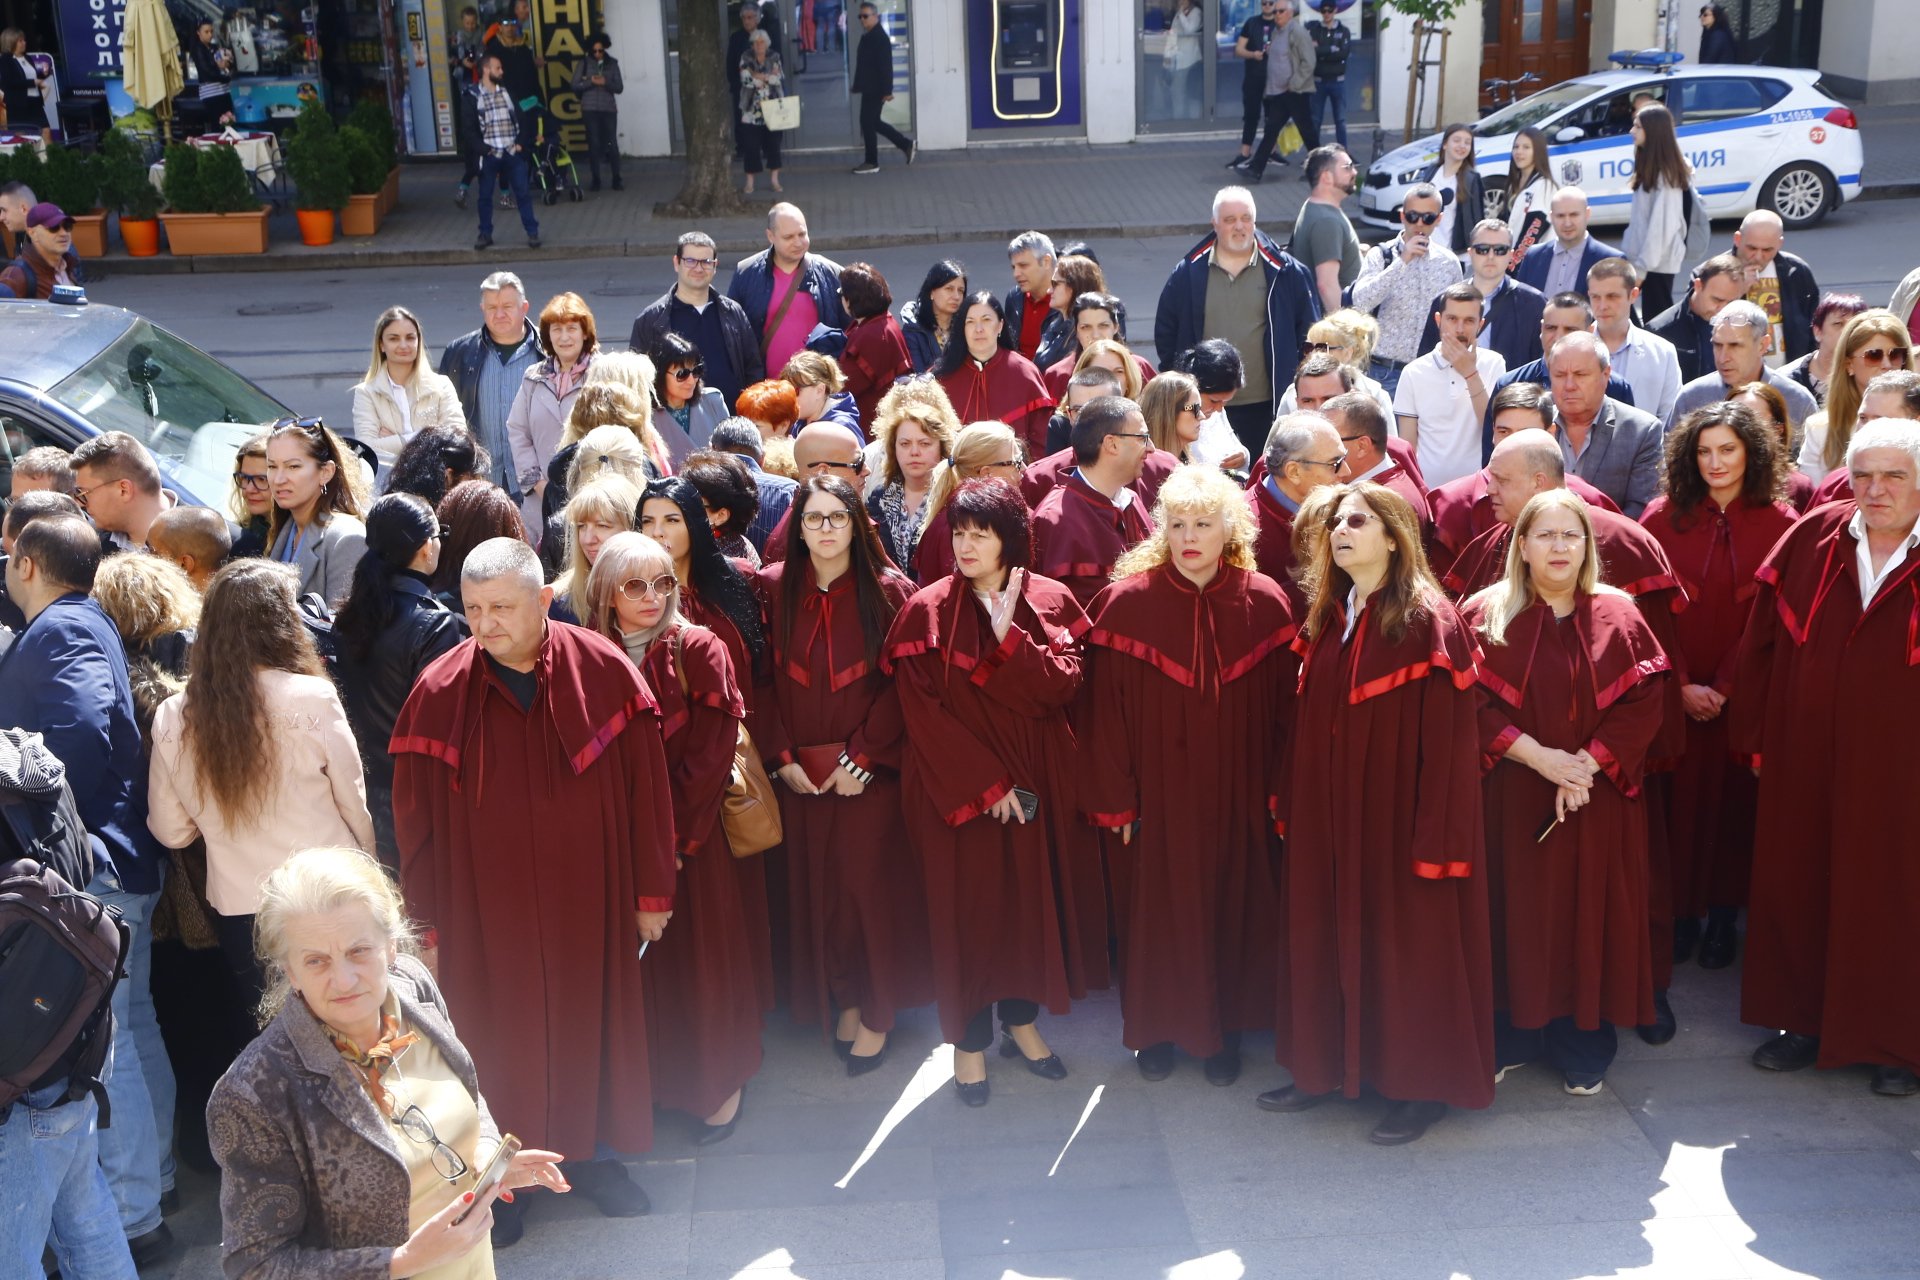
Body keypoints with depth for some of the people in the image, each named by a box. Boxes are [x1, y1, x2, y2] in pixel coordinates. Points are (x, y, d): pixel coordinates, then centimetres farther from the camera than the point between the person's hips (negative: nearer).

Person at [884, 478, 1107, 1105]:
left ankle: (1022, 1021, 30)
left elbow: (1062, 685, -11)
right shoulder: (927, 611, -8)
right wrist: (985, 784, -16)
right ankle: (969, 1042, 18)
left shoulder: (1050, 602, 1)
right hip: (957, 789, -3)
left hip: (1040, 781, 3)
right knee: (969, 905, 3)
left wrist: (1009, 634, -23)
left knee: (1034, 895, 11)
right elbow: (923, 713, -12)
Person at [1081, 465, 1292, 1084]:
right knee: (1156, 911, 9)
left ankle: (1224, 1030, 30)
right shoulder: (1127, 602, -10)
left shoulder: (1264, 603, -4)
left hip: (1236, 799, 2)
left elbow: (1282, 708, 1)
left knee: (1230, 907, 12)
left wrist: (1278, 791, 0)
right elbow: (1104, 709, -8)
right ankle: (1155, 1028, 29)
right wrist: (1116, 800, -8)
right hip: (1155, 796, -1)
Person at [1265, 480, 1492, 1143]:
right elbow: (1307, 726, 11)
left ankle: (1422, 1086, 19)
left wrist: (1435, 841, -18)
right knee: (1328, 936, 14)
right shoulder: (1325, 618, 7)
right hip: (1327, 817, 7)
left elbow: (1448, 739, -15)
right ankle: (1330, 1065, 29)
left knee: (1405, 942, 4)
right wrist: (1292, 808, 8)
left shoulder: (1428, 622, -13)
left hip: (1397, 816, -7)